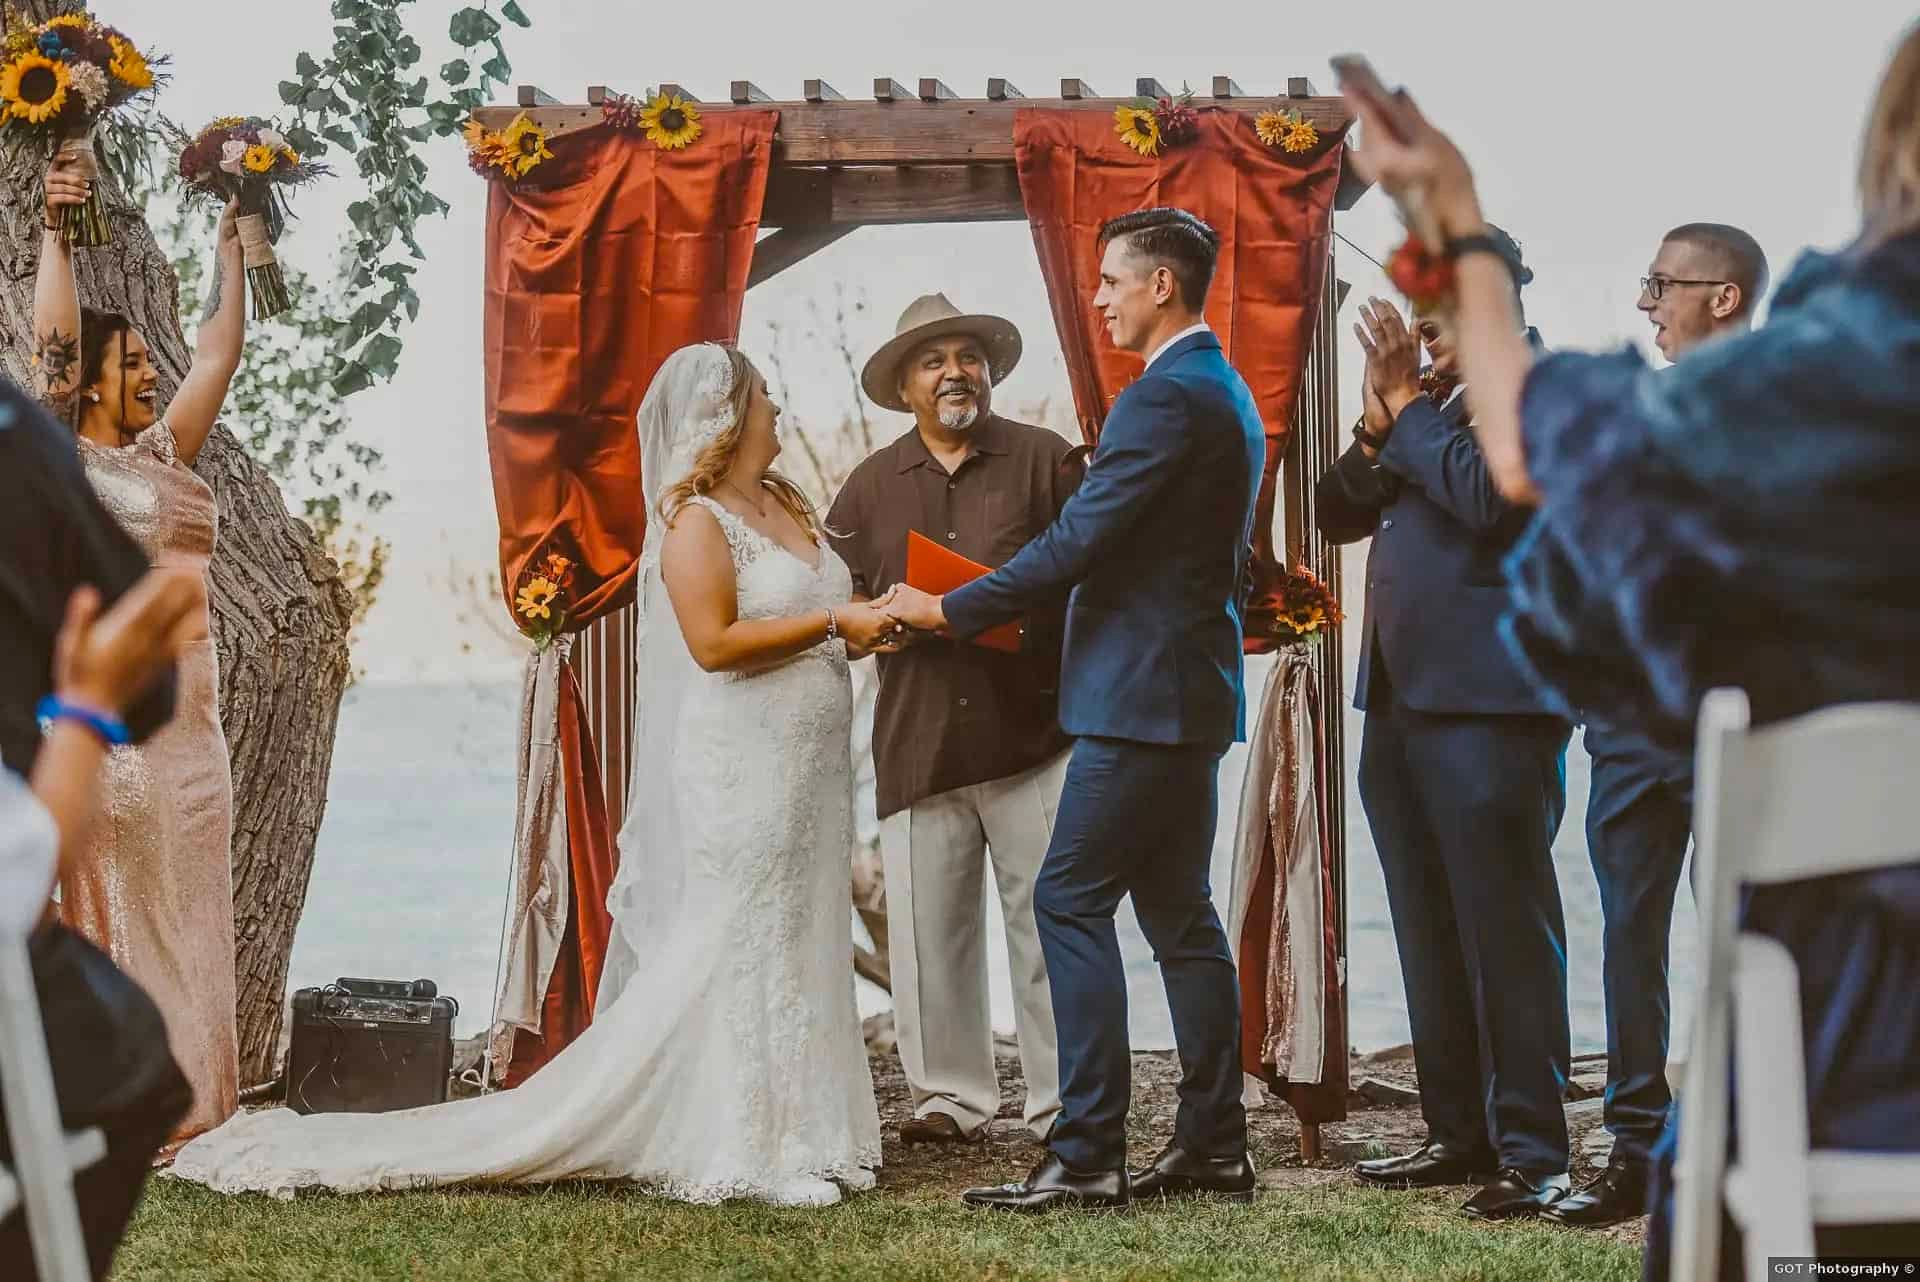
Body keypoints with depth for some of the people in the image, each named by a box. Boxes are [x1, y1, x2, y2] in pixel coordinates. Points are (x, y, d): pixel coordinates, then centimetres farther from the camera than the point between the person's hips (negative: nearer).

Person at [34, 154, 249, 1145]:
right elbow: (50, 345, -14)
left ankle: (186, 1095, 14)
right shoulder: (60, 462, -4)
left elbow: (221, 352, 15)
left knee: (181, 917, 9)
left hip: (184, 721, 7)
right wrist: (56, 232, -16)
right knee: (110, 916, -3)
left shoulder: (161, 453, 14)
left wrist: (231, 245, 14)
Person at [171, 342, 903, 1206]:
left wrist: (860, 632, 2)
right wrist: (831, 624, -18)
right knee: (731, 954, -4)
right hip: (740, 770, -9)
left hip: (807, 773, 9)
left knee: (798, 949, 10)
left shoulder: (783, 507, 14)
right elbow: (714, 642, -21)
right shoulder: (695, 521, -11)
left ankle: (794, 1133, 15)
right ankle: (740, 1152, 0)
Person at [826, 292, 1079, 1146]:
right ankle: (951, 1095, 13)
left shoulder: (1046, 460, 6)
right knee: (928, 928, 2)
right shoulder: (871, 485, 14)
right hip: (918, 742, 2)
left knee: (1047, 919, -1)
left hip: (1033, 730, -2)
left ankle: (1062, 1100, 6)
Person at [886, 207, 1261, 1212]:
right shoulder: (1227, 394, 16)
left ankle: (1086, 1156, -9)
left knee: (1071, 902, -8)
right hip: (1191, 693, 10)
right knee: (1178, 912, 12)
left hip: (1143, 696, -10)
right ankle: (1212, 1146, 15)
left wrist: (948, 611, -11)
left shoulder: (1165, 397, -16)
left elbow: (1077, 542, -20)